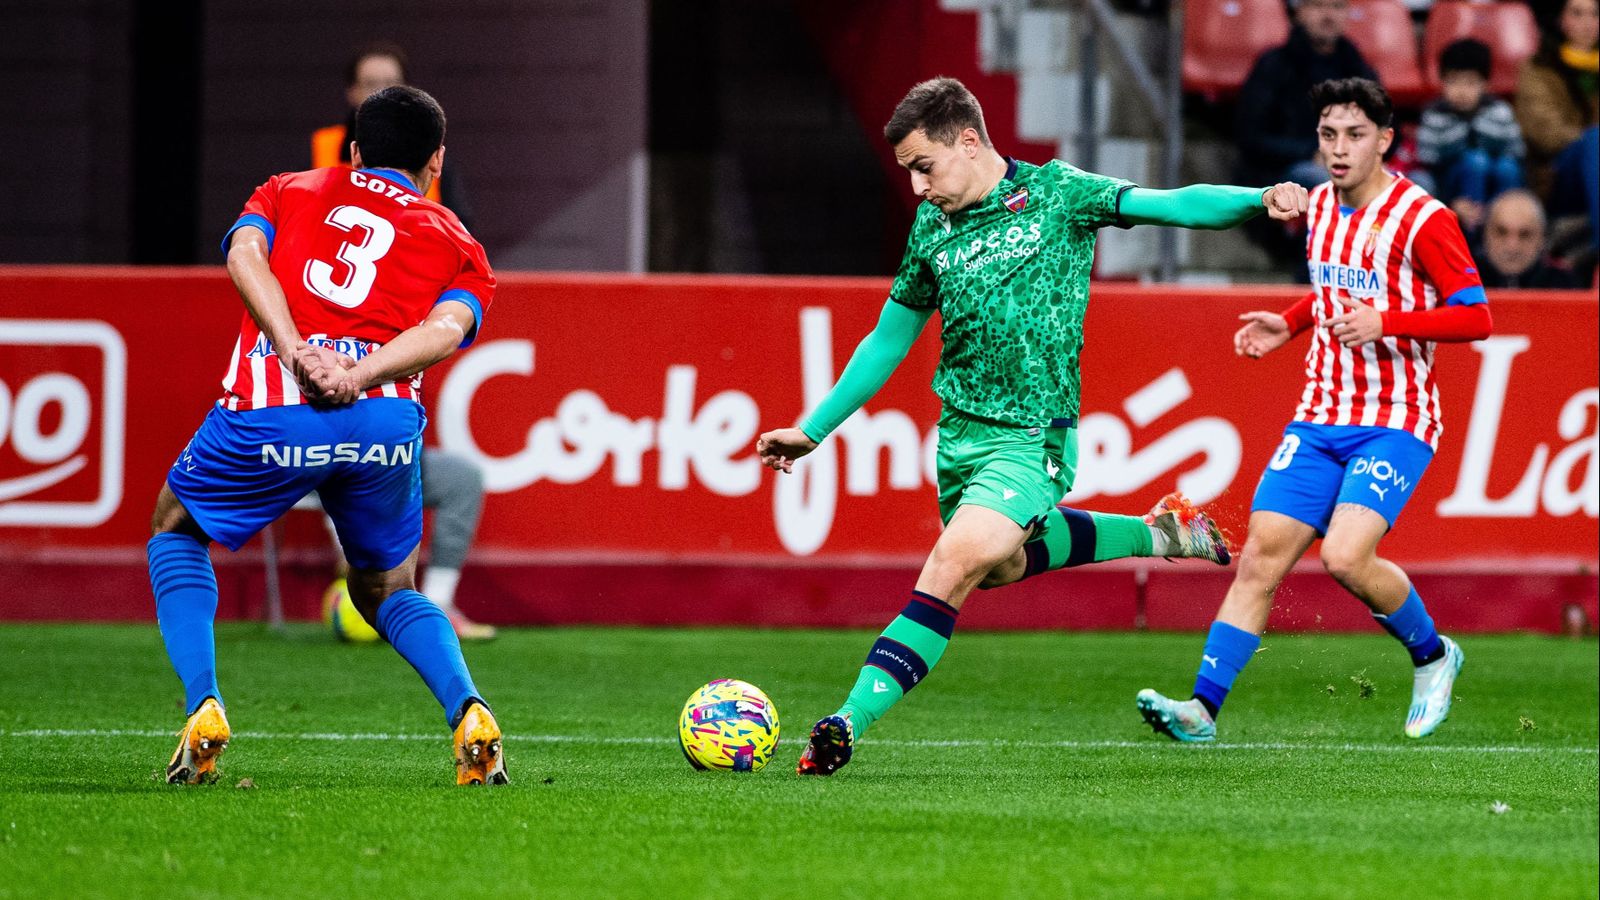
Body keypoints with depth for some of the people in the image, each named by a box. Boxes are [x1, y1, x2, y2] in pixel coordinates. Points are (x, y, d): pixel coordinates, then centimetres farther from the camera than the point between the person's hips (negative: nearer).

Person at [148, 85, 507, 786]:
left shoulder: (287, 192, 27)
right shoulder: (458, 246, 26)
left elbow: (245, 254, 4)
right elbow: (447, 328, 2)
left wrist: (297, 354, -8)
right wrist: (358, 377, -10)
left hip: (272, 410, -1)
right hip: (387, 415, 1)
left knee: (177, 529, 26)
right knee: (385, 591, 24)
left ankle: (203, 713, 8)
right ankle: (468, 713, -2)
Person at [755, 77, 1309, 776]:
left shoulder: (1056, 194, -4)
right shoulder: (932, 227, 8)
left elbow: (1169, 205, -12)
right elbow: (888, 341, 18)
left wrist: (1258, 199, -29)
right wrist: (811, 431, 18)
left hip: (1032, 438, -7)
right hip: (960, 431, 7)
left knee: (950, 569, -21)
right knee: (1002, 565, 20)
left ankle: (851, 720, -25)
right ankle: (1155, 533, 39)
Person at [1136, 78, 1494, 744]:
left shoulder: (1422, 219, -11)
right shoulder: (1319, 206, 11)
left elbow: (1476, 316, -12)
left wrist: (1385, 323, -23)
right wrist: (1290, 325, 13)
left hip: (1396, 424, -6)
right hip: (1320, 417, 6)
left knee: (1345, 557, -22)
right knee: (1260, 558, -6)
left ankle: (1432, 655, 5)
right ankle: (1204, 705, -7)